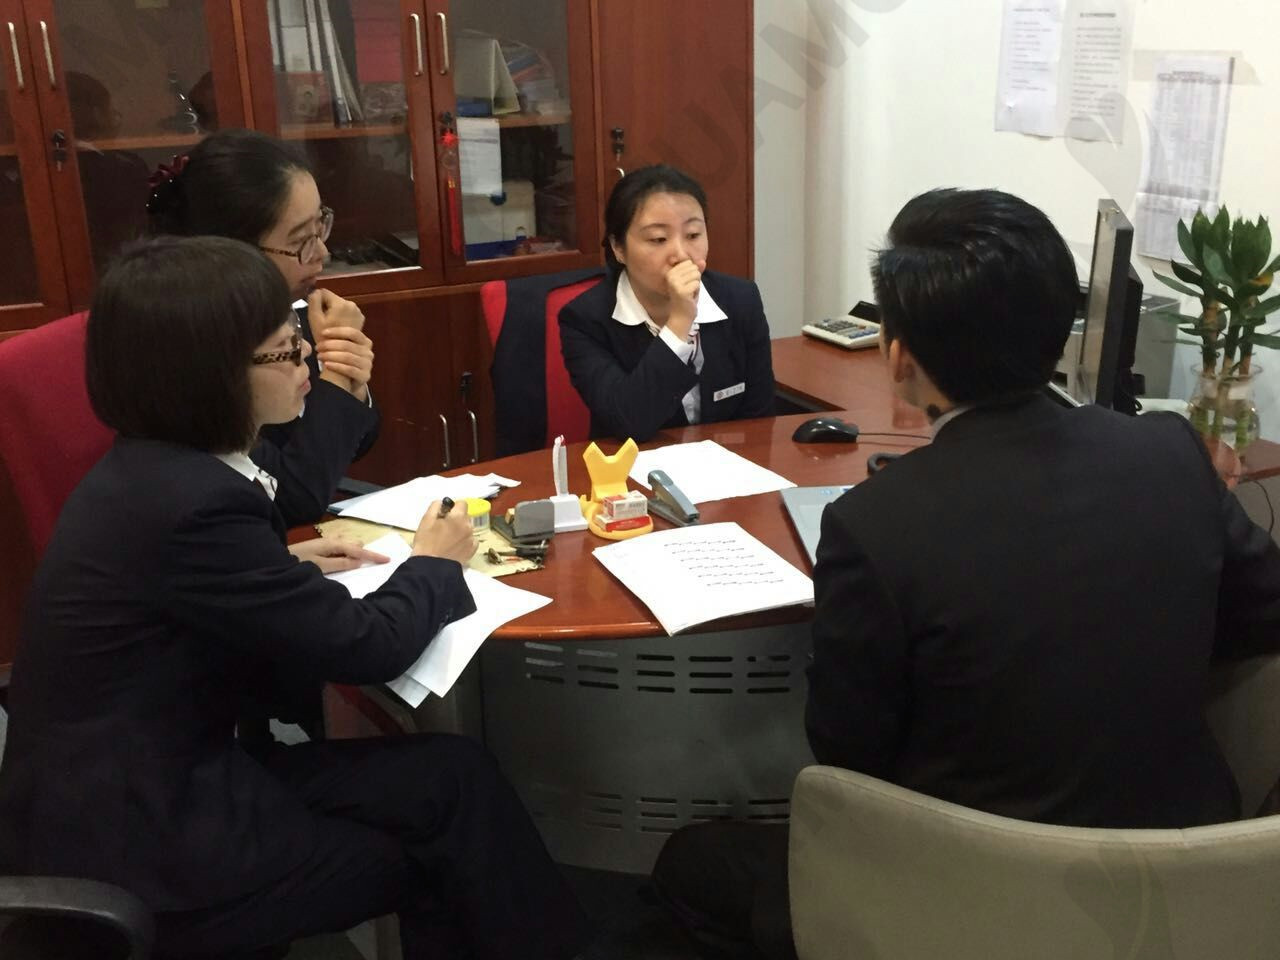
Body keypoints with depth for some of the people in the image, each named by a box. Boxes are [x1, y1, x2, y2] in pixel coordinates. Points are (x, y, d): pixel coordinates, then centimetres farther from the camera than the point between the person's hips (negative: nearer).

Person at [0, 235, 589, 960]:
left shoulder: (152, 468, 2)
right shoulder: (192, 501, -26)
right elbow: (367, 649, -18)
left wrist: (284, 565, 9)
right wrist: (434, 564, 0)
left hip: (145, 784, 8)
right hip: (139, 847, -8)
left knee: (443, 775, 2)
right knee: (454, 783, -4)